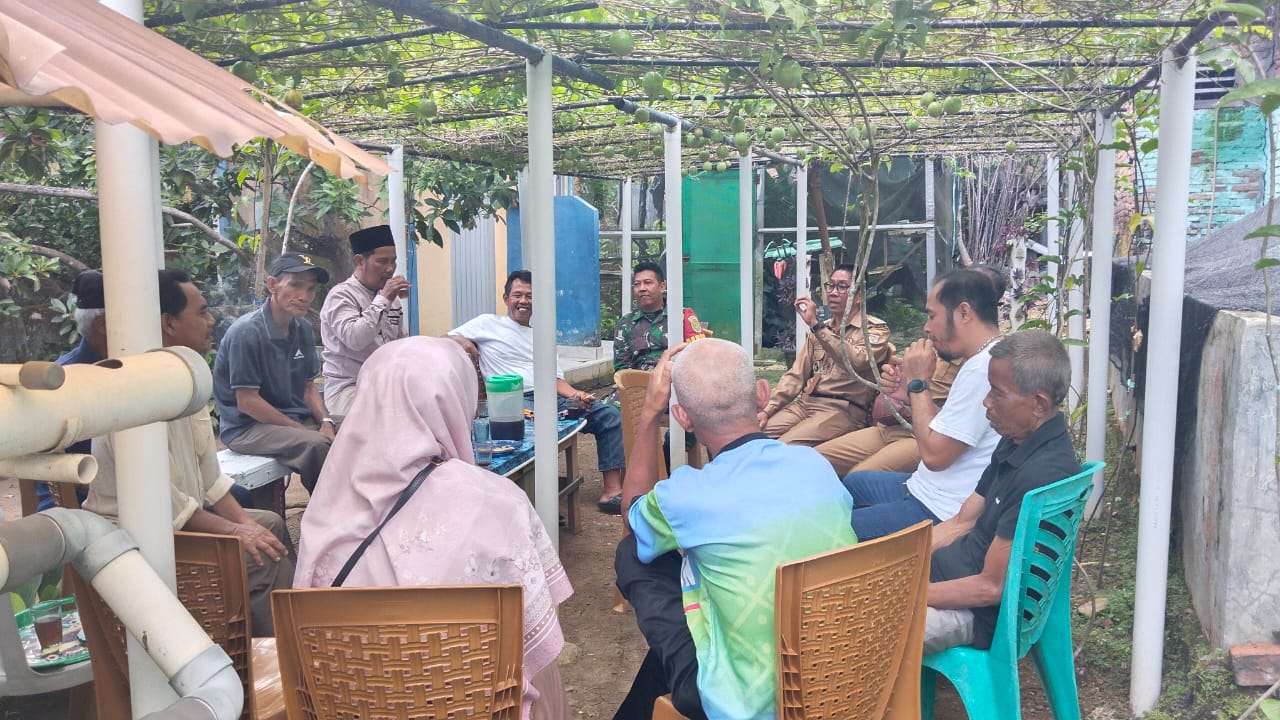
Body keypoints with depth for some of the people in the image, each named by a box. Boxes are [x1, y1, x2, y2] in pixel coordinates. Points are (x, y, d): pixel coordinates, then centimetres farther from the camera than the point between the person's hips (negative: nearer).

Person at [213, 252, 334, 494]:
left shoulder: (303, 329, 4)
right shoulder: (246, 331, -17)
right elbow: (247, 402, -18)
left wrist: (325, 422, -8)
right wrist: (305, 430, -18)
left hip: (296, 418, 7)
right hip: (247, 427, -7)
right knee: (317, 445, -30)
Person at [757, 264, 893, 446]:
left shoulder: (875, 329, 1)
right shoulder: (821, 329, 22)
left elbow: (855, 363, -20)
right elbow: (797, 375, 18)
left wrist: (815, 324, -20)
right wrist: (768, 409, 4)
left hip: (843, 410, -6)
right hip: (805, 403, 6)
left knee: (783, 448, -30)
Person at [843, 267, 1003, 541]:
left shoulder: (982, 369, -25)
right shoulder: (988, 359, 8)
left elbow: (934, 454, -24)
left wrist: (918, 383, -14)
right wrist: (907, 388, 1)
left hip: (940, 513, -11)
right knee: (853, 482, 30)